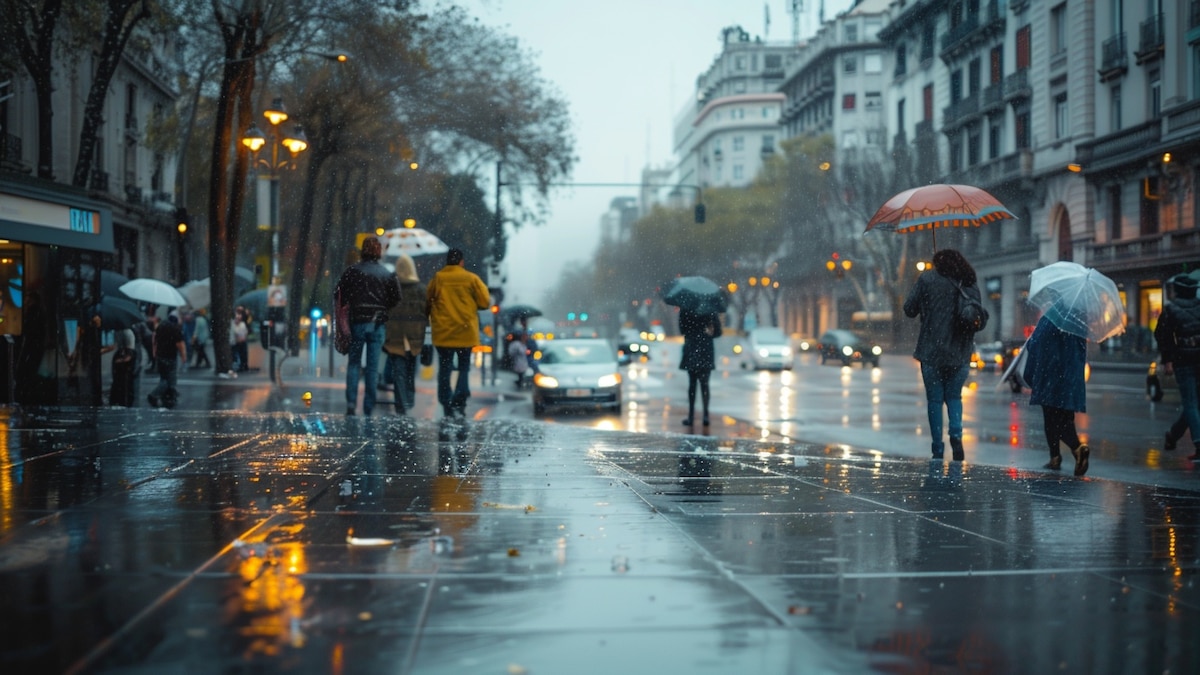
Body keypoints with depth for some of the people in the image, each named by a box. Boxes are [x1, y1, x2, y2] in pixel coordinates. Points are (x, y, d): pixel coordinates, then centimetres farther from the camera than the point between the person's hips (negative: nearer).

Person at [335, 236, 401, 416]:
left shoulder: (352, 271, -3)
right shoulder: (387, 274, 1)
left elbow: (338, 294, -5)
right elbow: (396, 300, 1)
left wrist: (344, 310, 12)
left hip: (357, 322, -1)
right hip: (378, 323, 1)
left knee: (354, 363, 8)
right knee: (373, 366, 5)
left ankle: (351, 403, -6)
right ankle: (368, 408, 5)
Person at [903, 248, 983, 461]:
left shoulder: (927, 280, -4)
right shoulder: (972, 287, 6)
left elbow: (909, 310, -2)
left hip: (932, 352, -3)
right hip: (960, 355, 3)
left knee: (934, 400, 5)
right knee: (954, 396, 17)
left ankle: (938, 449, 3)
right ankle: (956, 435, -6)